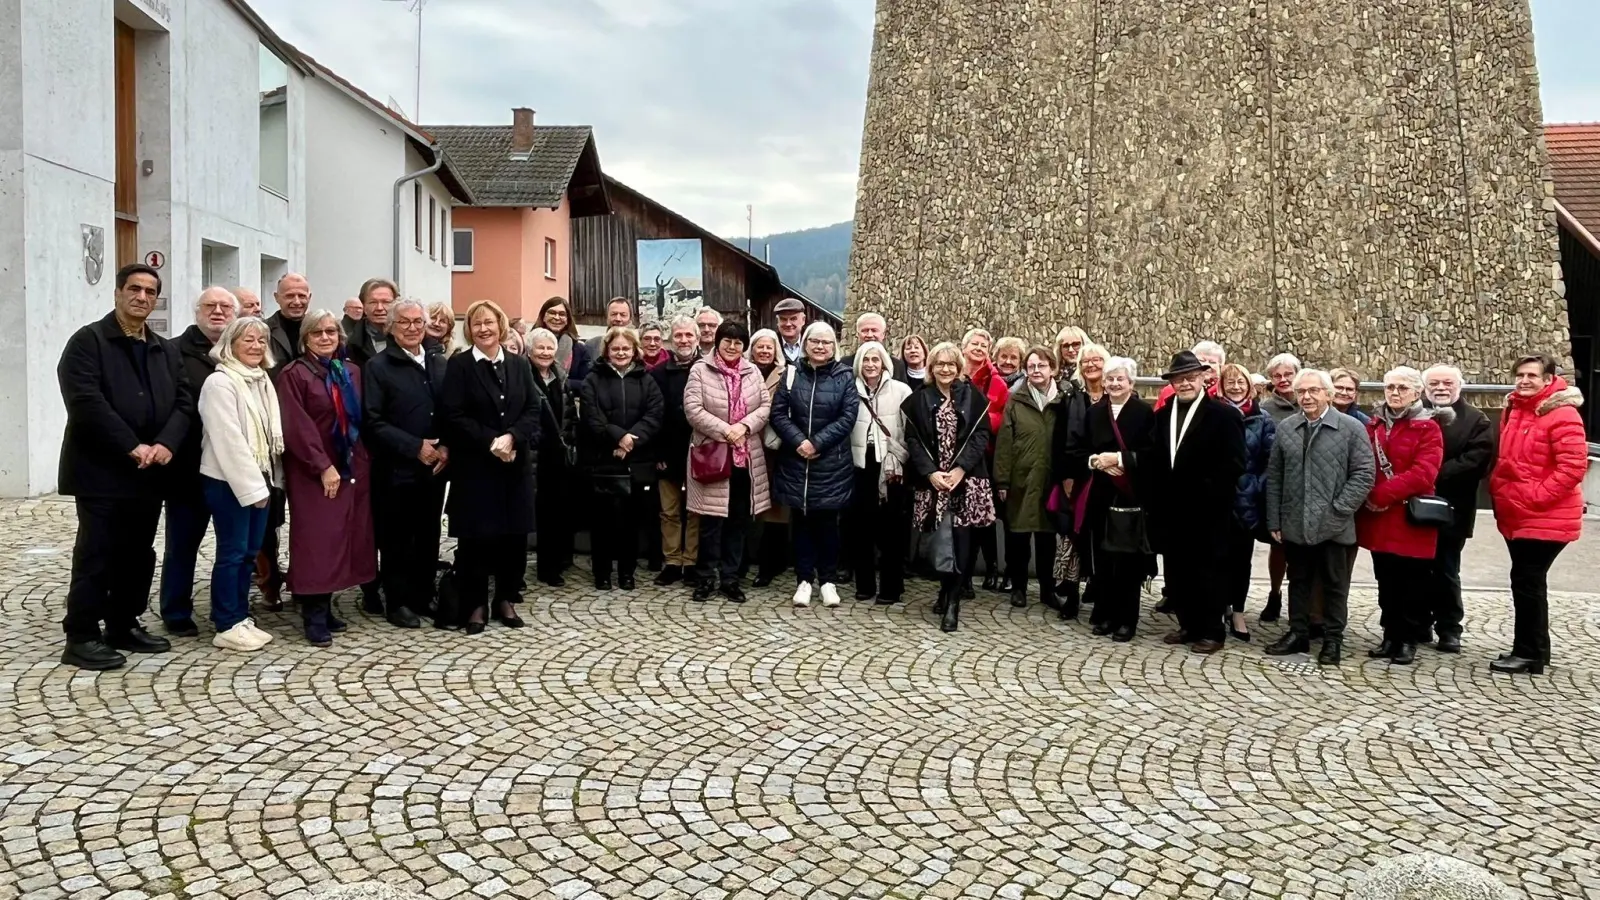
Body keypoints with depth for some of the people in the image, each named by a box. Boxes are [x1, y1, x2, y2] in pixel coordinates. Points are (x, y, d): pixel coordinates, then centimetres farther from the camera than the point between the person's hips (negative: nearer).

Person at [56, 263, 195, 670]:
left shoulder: (167, 351, 16)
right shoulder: (87, 341, -4)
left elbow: (184, 402, 8)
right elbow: (86, 401, -15)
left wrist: (166, 444, -10)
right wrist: (132, 447, -20)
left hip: (150, 472, 6)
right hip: (101, 470, -6)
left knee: (139, 554, 12)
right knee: (96, 555, -3)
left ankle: (125, 626, 23)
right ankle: (81, 637, 5)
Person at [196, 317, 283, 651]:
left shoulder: (262, 380, 12)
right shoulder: (219, 382, -12)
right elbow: (229, 440, -17)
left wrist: (269, 479, 9)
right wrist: (252, 486, -18)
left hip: (258, 478, 8)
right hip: (229, 481, -8)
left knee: (250, 551, 11)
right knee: (232, 552, -2)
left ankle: (240, 618, 21)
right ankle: (227, 626, 6)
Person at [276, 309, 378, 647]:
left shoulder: (352, 372, 12)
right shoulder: (293, 375, -6)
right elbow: (296, 428, -13)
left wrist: (362, 460, 6)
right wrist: (323, 467, -18)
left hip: (352, 468, 6)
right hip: (312, 473, -6)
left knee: (341, 539, 7)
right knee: (317, 542, -7)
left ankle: (325, 607, 16)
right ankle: (314, 616, -1)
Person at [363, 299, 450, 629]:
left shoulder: (441, 364, 10)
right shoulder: (378, 367, -3)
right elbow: (373, 421, -10)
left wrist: (446, 448, -6)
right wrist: (415, 447, -15)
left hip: (435, 466, 4)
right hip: (396, 469, -4)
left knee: (428, 536, 11)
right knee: (396, 539, 5)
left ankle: (424, 596, 24)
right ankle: (398, 602, 15)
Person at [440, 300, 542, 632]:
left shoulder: (520, 364, 9)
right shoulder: (459, 365, -2)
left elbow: (534, 409, 2)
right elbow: (454, 416, -9)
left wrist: (511, 437, -15)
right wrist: (491, 442, -17)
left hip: (516, 463, 3)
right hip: (474, 464, -3)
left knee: (515, 533, 6)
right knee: (475, 536, 1)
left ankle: (506, 599, 20)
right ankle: (476, 604, 12)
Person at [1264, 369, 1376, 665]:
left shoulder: (1351, 428, -3)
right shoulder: (1285, 428, 7)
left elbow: (1364, 474, -6)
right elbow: (1274, 476, 8)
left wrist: (1339, 509, -13)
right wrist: (1274, 520, 4)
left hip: (1332, 525, -3)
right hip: (1294, 524, 3)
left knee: (1334, 585, 7)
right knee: (1298, 581, 13)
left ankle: (1333, 640, 18)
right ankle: (1298, 633, 24)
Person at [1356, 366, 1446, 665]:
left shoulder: (1428, 428, -5)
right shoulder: (1374, 426, 12)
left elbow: (1423, 473, -17)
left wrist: (1382, 493, -20)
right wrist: (1368, 497, -9)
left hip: (1411, 518, -5)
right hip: (1378, 518, 5)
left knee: (1413, 584, 3)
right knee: (1386, 583, 12)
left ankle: (1409, 640, 13)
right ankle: (1391, 636, 22)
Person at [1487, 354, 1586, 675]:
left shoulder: (1562, 415, -15)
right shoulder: (1513, 410, 10)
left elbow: (1573, 467, -21)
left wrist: (1534, 497, -20)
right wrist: (1499, 490, 8)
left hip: (1546, 518, -8)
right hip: (1515, 516, 8)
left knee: (1527, 582, -4)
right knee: (1527, 582, 14)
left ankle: (1529, 653, 6)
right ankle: (1534, 649, 25)